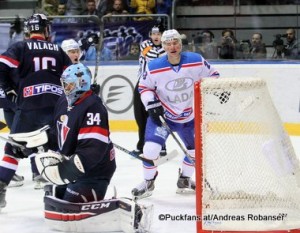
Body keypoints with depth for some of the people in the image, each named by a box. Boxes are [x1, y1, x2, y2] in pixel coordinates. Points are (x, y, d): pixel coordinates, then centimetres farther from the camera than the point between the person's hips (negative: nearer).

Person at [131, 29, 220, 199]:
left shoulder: (196, 61, -15)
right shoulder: (154, 67, -17)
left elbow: (212, 74, 1)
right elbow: (144, 87, -3)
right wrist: (151, 103, -17)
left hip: (189, 116, 3)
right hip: (162, 115, -3)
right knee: (151, 148, -17)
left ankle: (184, 181, 35)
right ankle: (148, 182, 8)